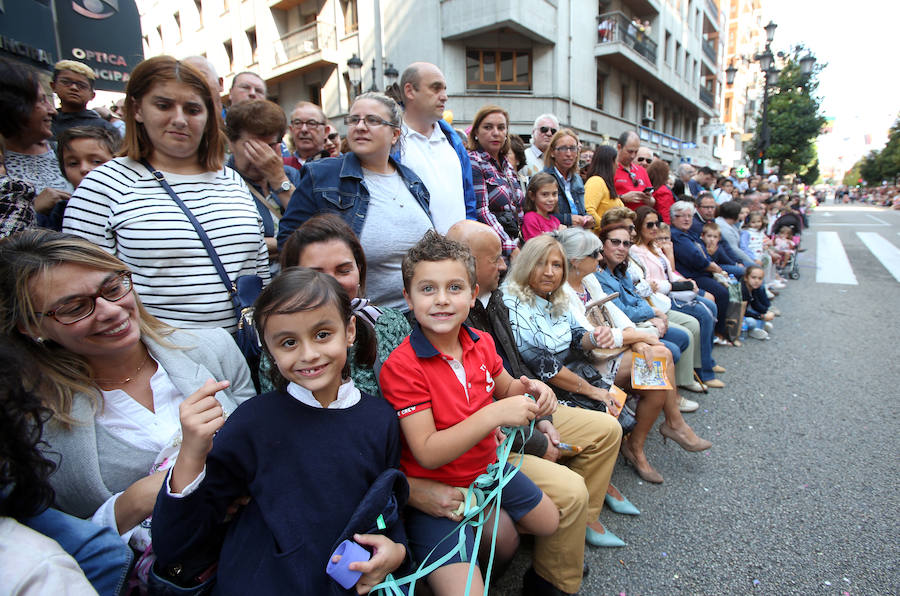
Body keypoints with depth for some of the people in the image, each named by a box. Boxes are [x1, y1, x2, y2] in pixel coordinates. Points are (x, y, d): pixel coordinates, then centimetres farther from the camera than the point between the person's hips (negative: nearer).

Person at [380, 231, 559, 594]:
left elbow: (502, 388, 13)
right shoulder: (401, 366, -26)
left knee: (550, 523, 23)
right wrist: (494, 415, -36)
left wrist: (528, 388, -10)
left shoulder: (481, 343, -6)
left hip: (487, 468, 7)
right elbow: (428, 454, -27)